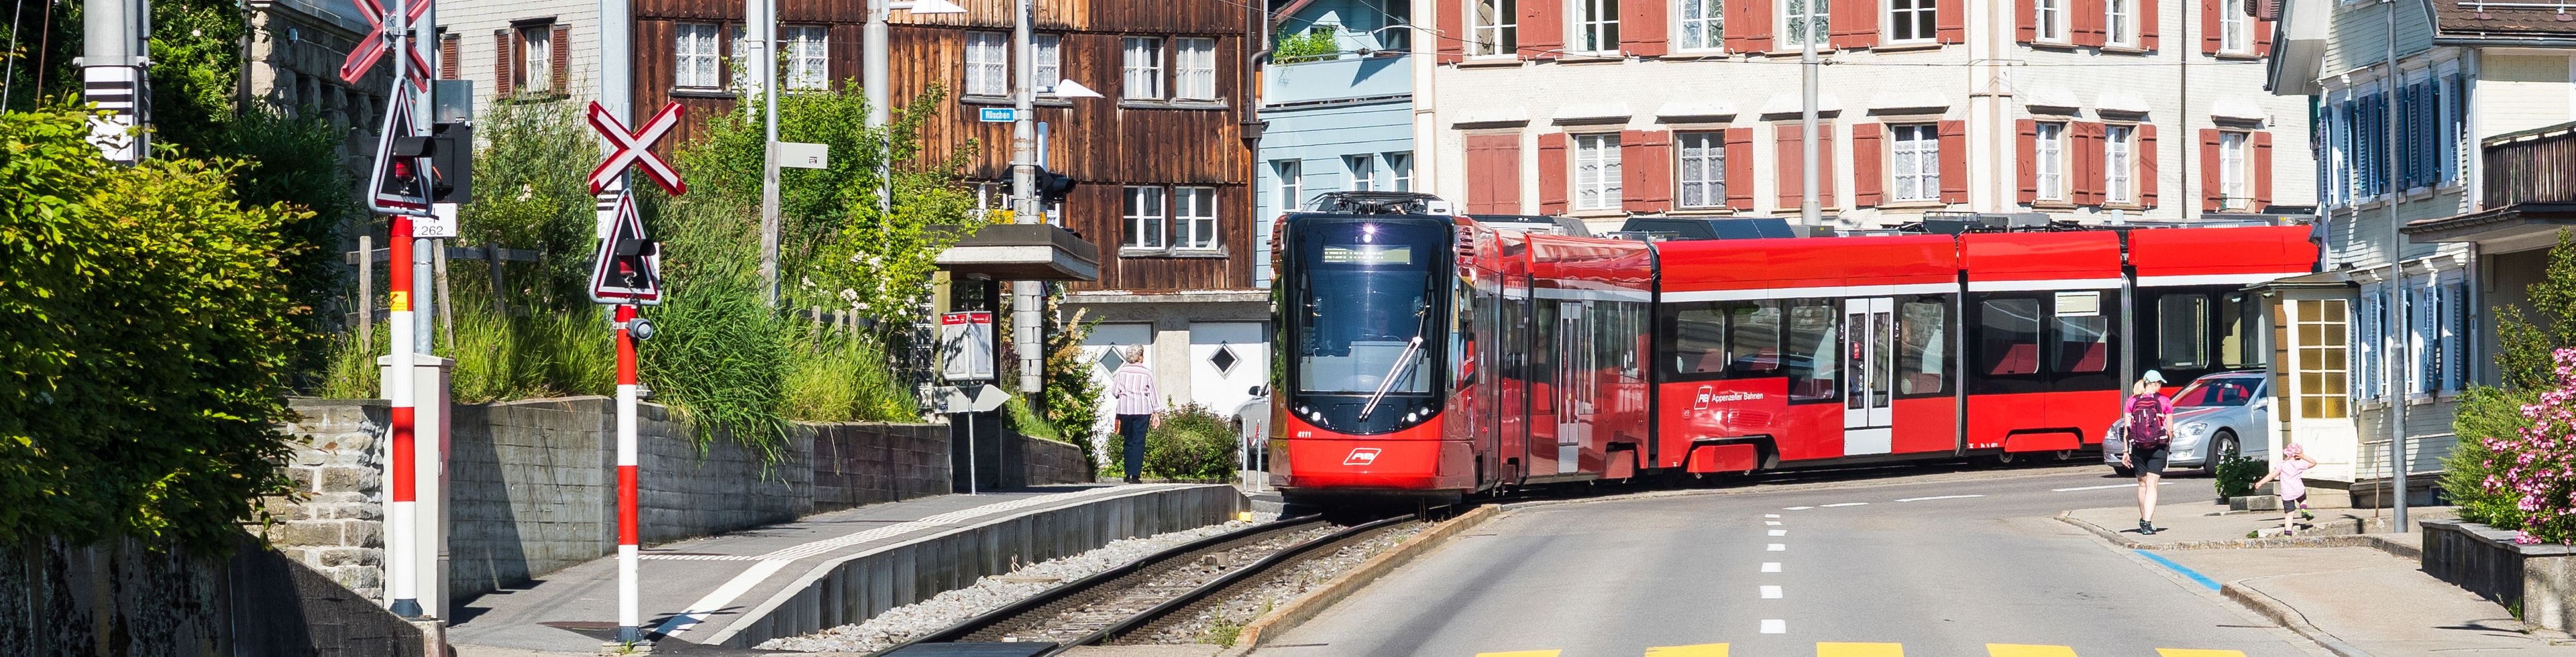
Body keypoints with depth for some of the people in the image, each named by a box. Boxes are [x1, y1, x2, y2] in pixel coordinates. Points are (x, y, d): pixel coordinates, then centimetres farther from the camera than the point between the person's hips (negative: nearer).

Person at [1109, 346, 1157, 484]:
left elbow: (1114, 391, 1)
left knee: (1128, 441, 12)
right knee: (1139, 442, -3)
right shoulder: (1147, 372, 0)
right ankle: (1136, 475, -10)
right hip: (1142, 409, -2)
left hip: (1125, 409, 2)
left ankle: (1129, 474, 12)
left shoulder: (1122, 371, 2)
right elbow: (1152, 393, 3)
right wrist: (1155, 412, 11)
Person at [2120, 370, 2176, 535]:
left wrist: (2126, 451, 3)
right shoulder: (2164, 402, -2)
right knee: (2152, 485, -4)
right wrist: (2169, 447, 16)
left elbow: (2127, 429, 0)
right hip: (2158, 447, -2)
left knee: (2142, 484, 19)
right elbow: (2170, 430, -1)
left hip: (2138, 447, 2)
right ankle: (2147, 522, -16)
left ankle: (2144, 520, 30)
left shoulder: (2131, 402, 2)